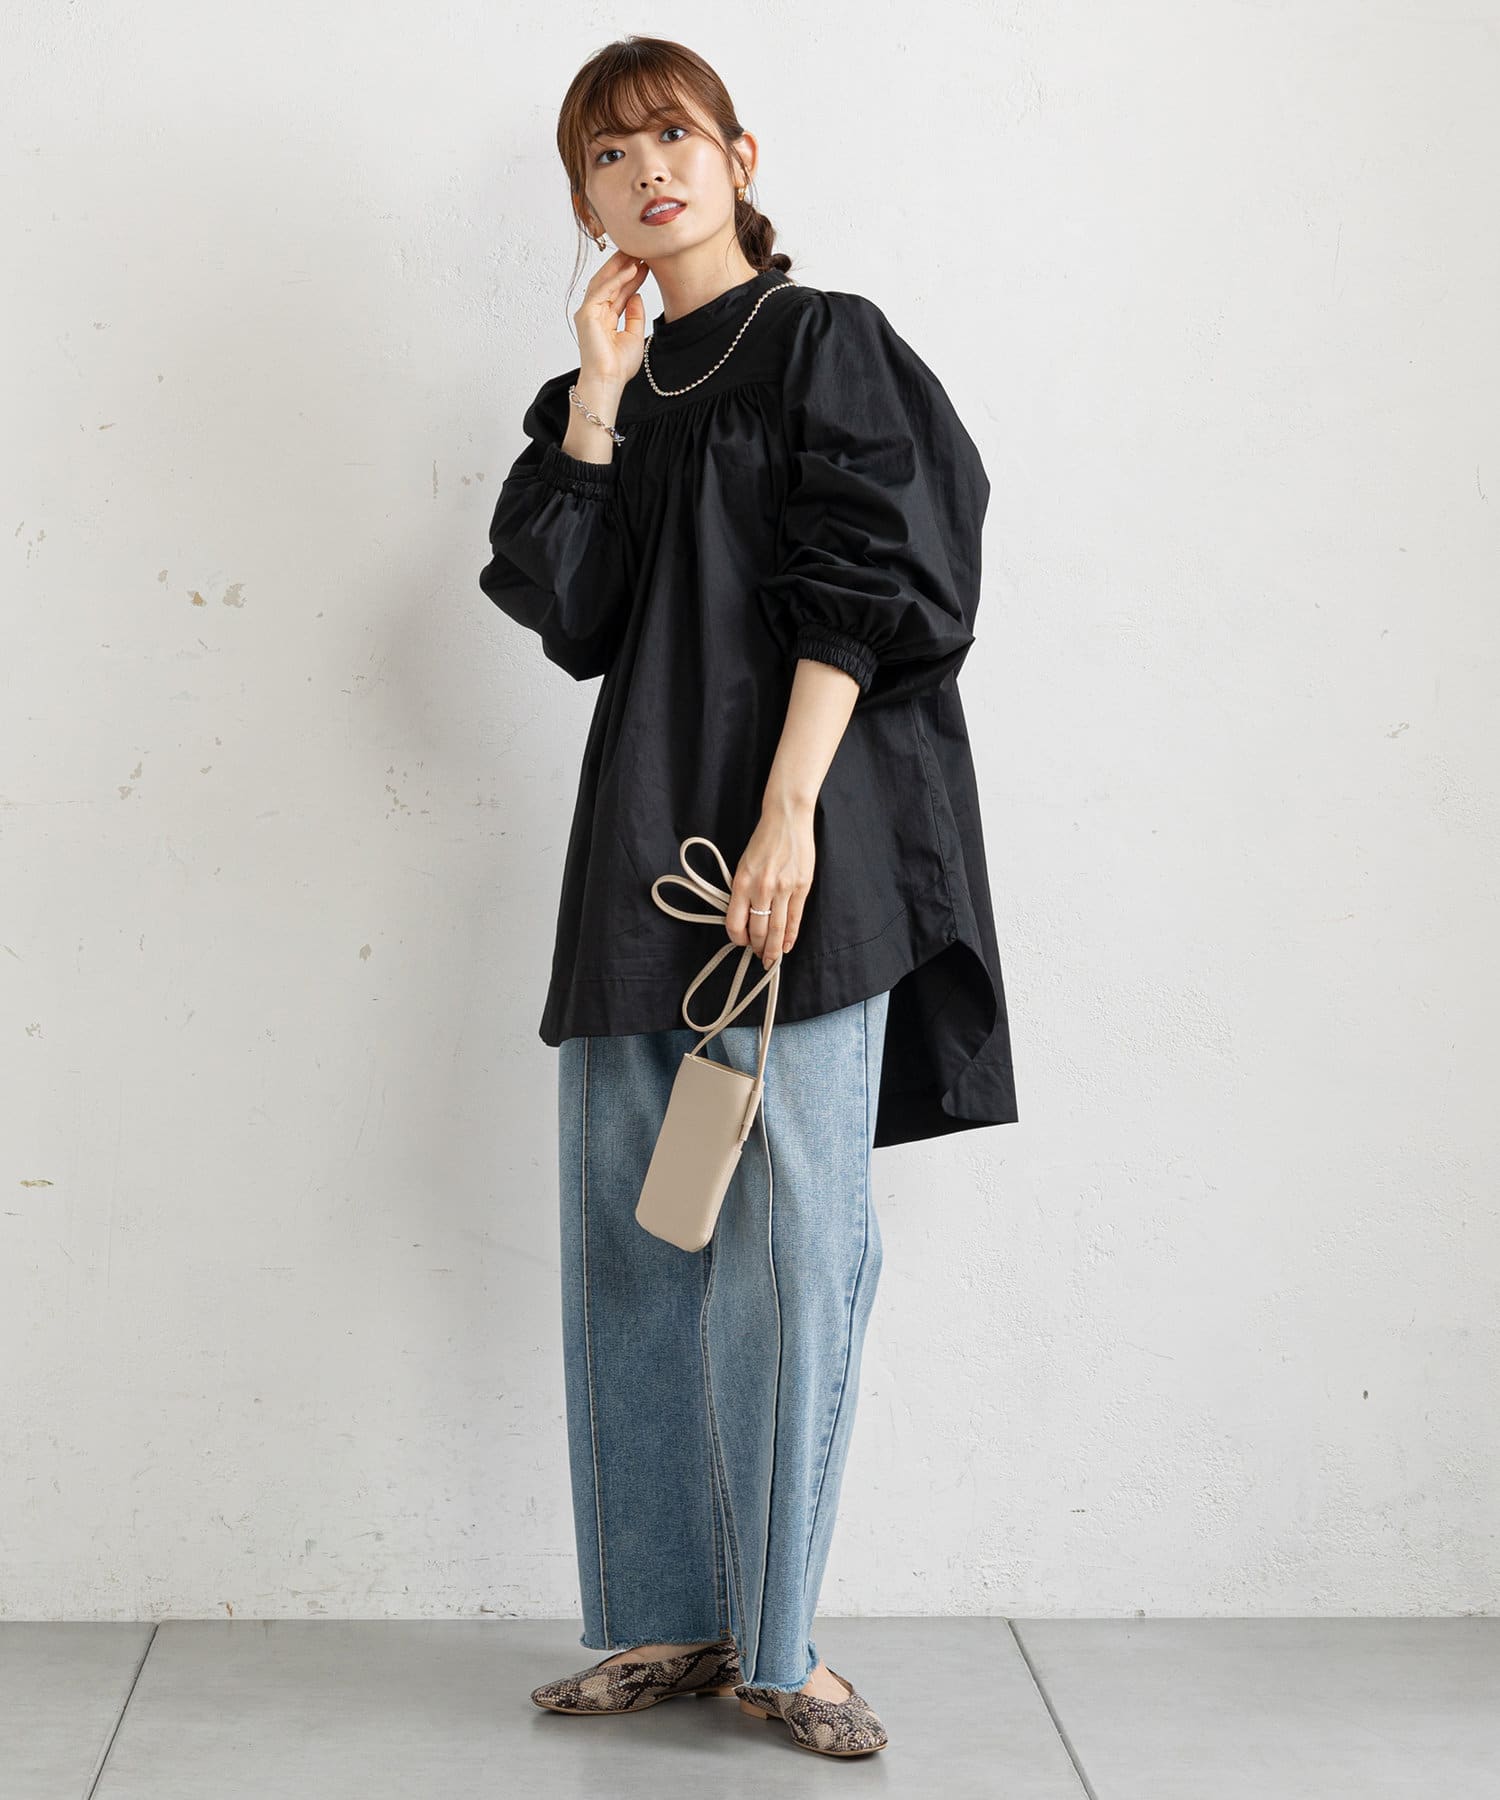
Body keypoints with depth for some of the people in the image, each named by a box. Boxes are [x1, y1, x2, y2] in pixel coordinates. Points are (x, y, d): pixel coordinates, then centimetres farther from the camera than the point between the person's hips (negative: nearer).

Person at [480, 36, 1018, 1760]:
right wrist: (598, 397, 0)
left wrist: (788, 811, -19)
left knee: (793, 1232, -5)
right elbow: (564, 612, 4)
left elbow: (856, 592, -9)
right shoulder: (610, 392, 17)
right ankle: (671, 1619, 17)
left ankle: (776, 1637, 5)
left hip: (798, 843, -6)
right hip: (640, 841, 6)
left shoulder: (828, 343, 2)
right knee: (632, 1233, 7)